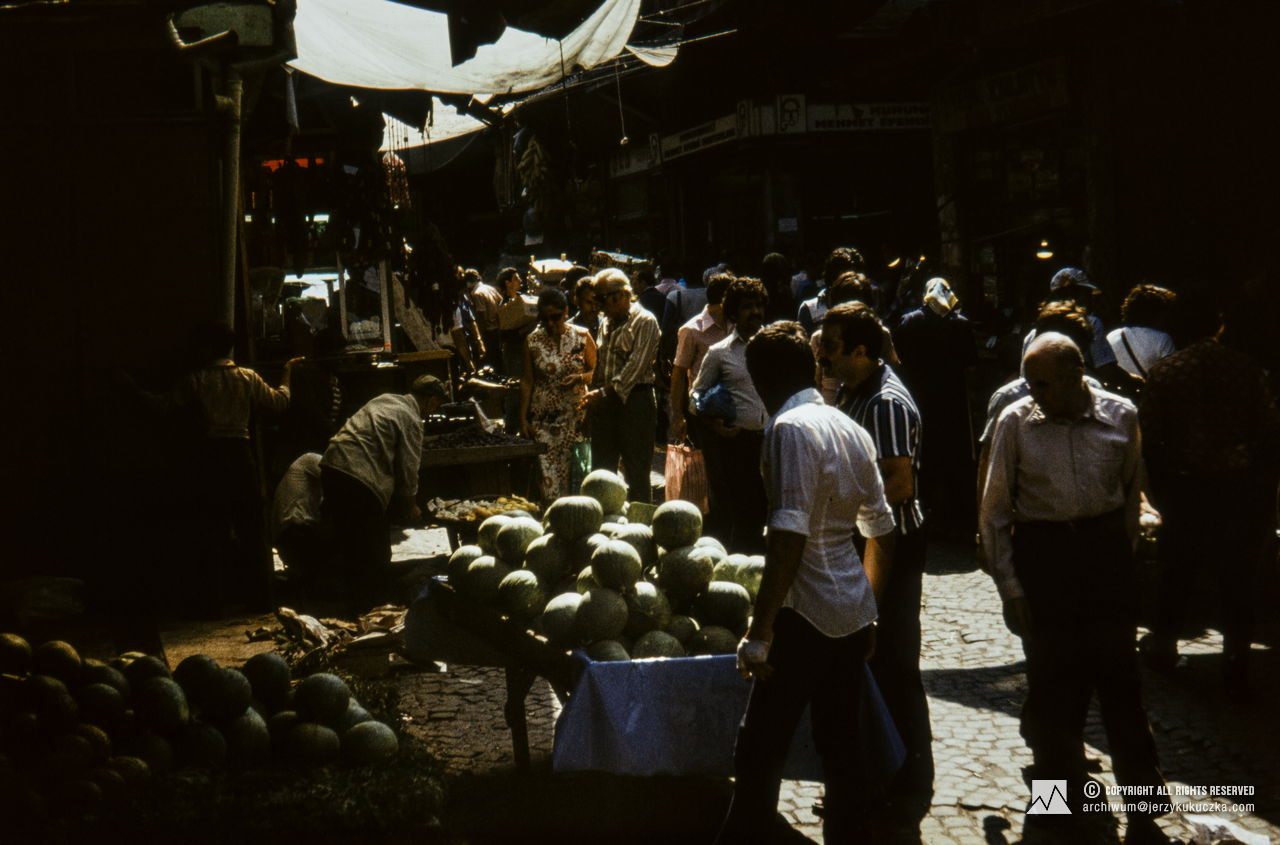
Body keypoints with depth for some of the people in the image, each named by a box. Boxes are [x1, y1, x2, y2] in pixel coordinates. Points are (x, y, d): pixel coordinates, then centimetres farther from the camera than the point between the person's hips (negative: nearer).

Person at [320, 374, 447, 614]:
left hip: (331, 466, 9)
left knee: (347, 539, 21)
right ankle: (366, 605, 12)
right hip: (360, 480, -9)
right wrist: (410, 507, 12)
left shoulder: (384, 399, 21)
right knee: (374, 551, 5)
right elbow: (408, 468, -5)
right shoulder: (411, 419, -4)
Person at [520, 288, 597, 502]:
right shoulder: (533, 341, 2)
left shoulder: (582, 336, 0)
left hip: (576, 415, 0)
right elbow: (527, 381, 6)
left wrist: (579, 378, -14)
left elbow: (596, 371, 8)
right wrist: (523, 418, 3)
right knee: (547, 474, -4)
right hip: (543, 418, 0)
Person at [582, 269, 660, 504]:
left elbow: (636, 365, -16)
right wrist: (594, 393, 7)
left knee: (636, 472, -3)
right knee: (601, 469, 10)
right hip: (604, 402, 8)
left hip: (634, 400, -7)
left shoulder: (644, 322, -7)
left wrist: (606, 392, -21)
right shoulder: (607, 323, 17)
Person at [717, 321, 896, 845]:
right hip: (853, 616, 8)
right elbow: (879, 530, 17)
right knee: (842, 751, 14)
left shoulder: (790, 428, -13)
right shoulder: (851, 430, 11)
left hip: (806, 618, -8)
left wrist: (760, 630, -20)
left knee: (759, 751, -2)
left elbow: (788, 537, -22)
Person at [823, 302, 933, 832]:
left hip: (891, 545, -10)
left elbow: (899, 485, -28)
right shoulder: (849, 393, 9)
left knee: (894, 668, -1)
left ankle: (910, 790, 11)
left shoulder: (888, 403, -22)